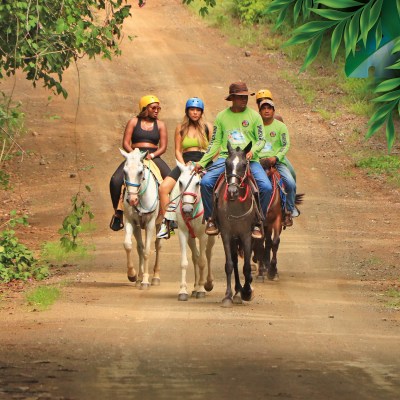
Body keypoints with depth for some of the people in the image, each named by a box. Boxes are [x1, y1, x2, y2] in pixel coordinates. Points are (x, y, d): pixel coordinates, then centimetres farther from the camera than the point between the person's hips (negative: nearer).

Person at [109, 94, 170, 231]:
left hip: (153, 157, 1)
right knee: (115, 181, -26)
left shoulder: (160, 125, 12)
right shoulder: (133, 122, 8)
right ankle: (118, 212, -9)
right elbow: (125, 143, 3)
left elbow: (163, 147, 5)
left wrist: (152, 155, -14)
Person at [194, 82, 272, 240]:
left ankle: (257, 222, -5)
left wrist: (252, 151, -17)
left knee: (266, 187, -23)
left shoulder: (254, 116, 7)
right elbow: (215, 143, 12)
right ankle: (211, 219, -7)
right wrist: (202, 162, 3)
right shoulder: (222, 117, 10)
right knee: (206, 182, -24)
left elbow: (261, 140, 5)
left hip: (249, 160, -1)